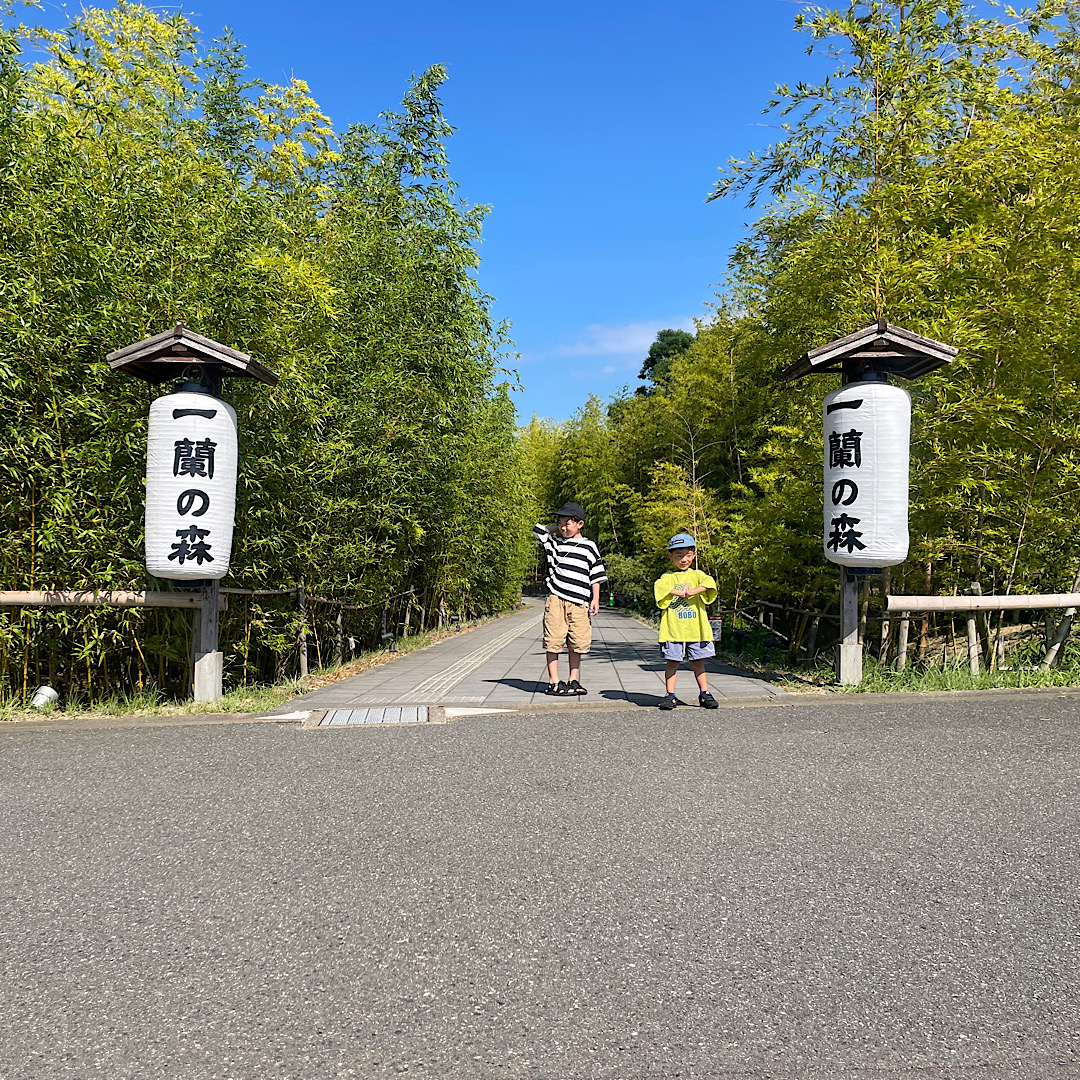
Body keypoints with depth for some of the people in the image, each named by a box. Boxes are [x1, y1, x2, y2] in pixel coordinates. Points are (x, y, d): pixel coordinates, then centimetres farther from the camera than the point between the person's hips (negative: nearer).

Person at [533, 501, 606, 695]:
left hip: (578, 603, 0)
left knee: (577, 643, 4)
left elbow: (596, 575, 11)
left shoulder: (589, 547, 9)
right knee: (553, 641, -3)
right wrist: (557, 529, 16)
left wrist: (595, 599, 5)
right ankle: (553, 682, 4)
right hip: (556, 600, 0)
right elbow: (538, 529, 19)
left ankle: (573, 680, 17)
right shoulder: (554, 543, 12)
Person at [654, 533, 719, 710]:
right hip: (673, 629, -1)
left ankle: (704, 694, 18)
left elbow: (709, 583, -11)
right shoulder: (667, 577, 6)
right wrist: (680, 593, -20)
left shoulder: (697, 575, 10)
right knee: (672, 662, 2)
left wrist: (691, 592, -21)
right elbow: (659, 587, -16)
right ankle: (670, 695, 10)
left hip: (696, 629, 1)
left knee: (698, 662, 8)